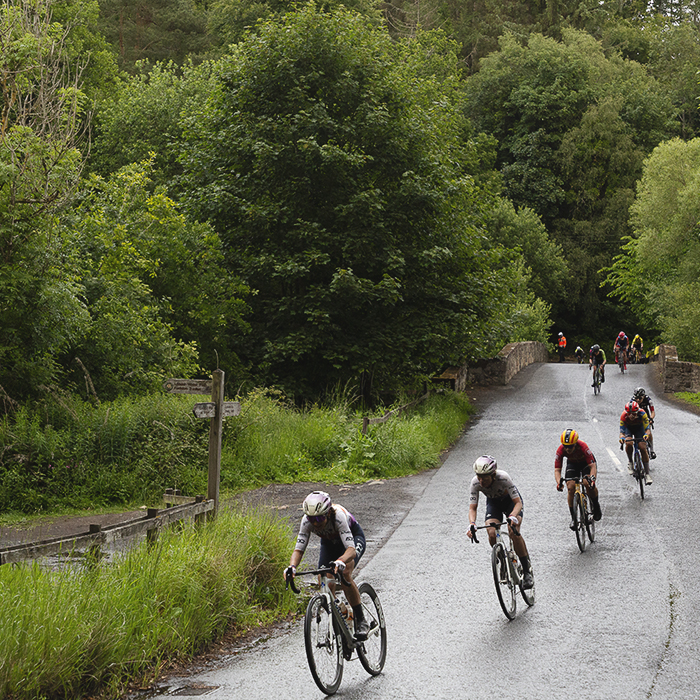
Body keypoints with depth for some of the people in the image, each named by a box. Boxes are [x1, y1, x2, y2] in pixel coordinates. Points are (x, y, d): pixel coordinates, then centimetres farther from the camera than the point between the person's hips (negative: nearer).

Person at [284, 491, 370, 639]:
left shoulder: (338, 515, -42)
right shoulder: (307, 521, -30)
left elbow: (351, 549, -49)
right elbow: (299, 549, -30)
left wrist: (340, 562, -69)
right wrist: (292, 567, -50)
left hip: (354, 537, -4)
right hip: (329, 542, 4)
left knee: (344, 576, -29)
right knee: (327, 584, -12)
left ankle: (361, 621, -15)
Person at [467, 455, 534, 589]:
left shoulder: (503, 478, -38)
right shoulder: (475, 483, -29)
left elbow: (518, 502, -36)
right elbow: (472, 507, -26)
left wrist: (512, 517, -56)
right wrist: (472, 524, -45)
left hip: (511, 500, -3)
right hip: (493, 502, 3)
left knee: (514, 532, -25)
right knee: (492, 534, -22)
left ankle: (527, 571, -13)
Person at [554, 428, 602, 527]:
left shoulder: (582, 447, -38)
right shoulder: (560, 450, -30)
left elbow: (593, 465, -37)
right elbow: (557, 469, -26)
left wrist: (592, 478, -55)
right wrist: (559, 482, -45)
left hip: (586, 462, -3)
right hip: (572, 464, 3)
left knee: (588, 483, -27)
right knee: (571, 487, -17)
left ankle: (596, 507, 1)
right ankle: (573, 518, -4)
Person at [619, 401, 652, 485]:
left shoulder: (642, 414, -35)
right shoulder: (623, 416, -34)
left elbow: (647, 429, -34)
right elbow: (622, 431, -31)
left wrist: (646, 435, -56)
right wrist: (621, 438, -54)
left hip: (639, 427, 0)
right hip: (628, 427, 0)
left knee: (643, 448, -16)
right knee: (628, 443, -31)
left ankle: (647, 473, -9)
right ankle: (630, 461, -3)